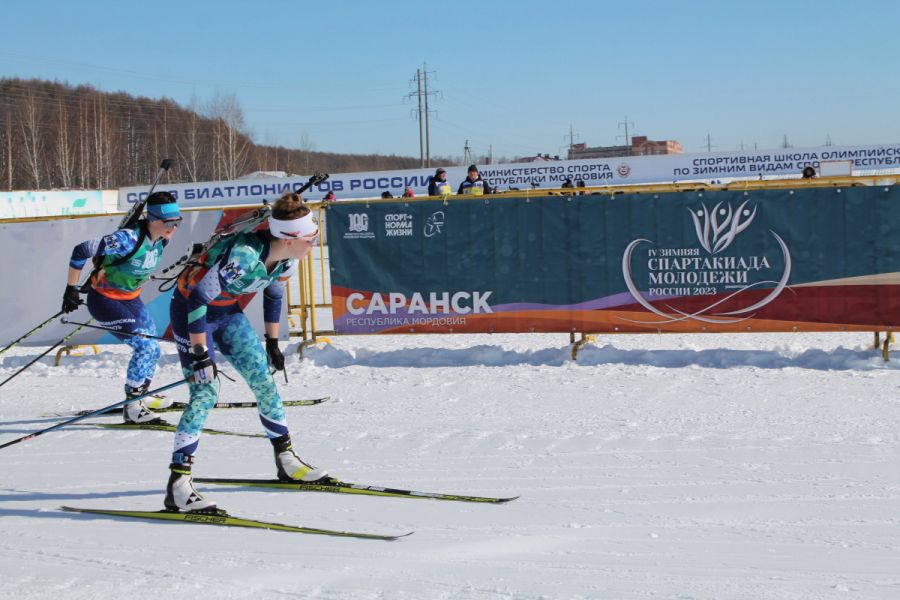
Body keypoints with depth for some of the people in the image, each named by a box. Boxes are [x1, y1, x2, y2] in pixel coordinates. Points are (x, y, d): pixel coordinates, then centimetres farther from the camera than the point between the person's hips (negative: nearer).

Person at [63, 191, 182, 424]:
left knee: (150, 344, 16)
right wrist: (71, 289, -22)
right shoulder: (128, 239, -31)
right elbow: (81, 251, -28)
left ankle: (140, 396, 38)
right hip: (104, 300, -8)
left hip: (130, 298, 8)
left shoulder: (162, 239, -7)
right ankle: (132, 407, -8)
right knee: (147, 347, -17)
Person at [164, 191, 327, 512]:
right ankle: (178, 484, -18)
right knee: (205, 392, -17)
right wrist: (200, 354, -30)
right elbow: (199, 300, -34)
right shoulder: (243, 255, -36)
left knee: (263, 379, 6)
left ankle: (286, 460, 22)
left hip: (228, 311, 8)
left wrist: (272, 343, 16)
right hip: (190, 309, -8)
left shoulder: (287, 259, -10)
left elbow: (273, 295, 11)